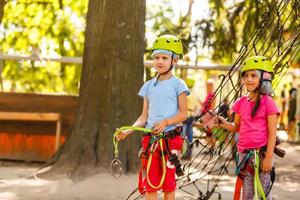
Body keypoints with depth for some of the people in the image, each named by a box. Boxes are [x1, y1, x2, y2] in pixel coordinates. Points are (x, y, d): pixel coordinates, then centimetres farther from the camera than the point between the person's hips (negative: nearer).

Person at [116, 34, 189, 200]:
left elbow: (183, 113, -5)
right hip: (150, 138, 3)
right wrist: (128, 131, -4)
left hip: (170, 138, -3)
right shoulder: (149, 86, 11)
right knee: (149, 184, 1)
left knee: (168, 183, 4)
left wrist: (166, 122, -21)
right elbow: (144, 116, 10)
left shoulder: (177, 84, 0)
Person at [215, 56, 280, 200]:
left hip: (261, 152, -5)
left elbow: (272, 133, -9)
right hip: (244, 153, 5)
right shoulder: (241, 102, 8)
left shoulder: (267, 102, -7)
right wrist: (224, 124, -2)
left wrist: (268, 157, -14)